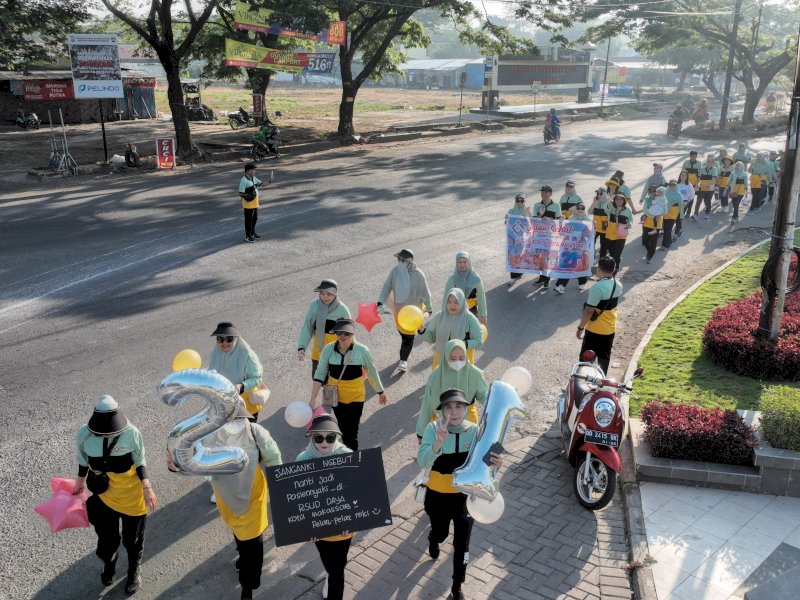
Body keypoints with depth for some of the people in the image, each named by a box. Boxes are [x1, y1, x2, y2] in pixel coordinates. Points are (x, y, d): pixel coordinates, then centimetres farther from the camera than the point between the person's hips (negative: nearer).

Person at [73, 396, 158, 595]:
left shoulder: (131, 433, -28)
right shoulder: (84, 434, -22)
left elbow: (140, 462, -11)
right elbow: (83, 461, -1)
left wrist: (147, 488, -18)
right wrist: (80, 483, 13)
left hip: (131, 496, -2)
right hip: (103, 496, 2)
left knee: (133, 540, 20)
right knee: (106, 538, 22)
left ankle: (134, 570, 50)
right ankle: (108, 564, 56)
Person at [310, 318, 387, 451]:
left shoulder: (362, 350, -16)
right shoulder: (328, 349, -13)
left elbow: (372, 372, -3)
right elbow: (319, 374, -11)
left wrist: (381, 392, 10)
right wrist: (313, 399, -16)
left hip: (355, 397, -2)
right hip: (336, 397, 2)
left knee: (352, 432, -3)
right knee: (343, 430, 18)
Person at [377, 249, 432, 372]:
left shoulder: (418, 275, -21)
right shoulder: (395, 271, -12)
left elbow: (425, 293, -11)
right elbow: (387, 287, -10)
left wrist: (428, 308, -2)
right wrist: (380, 302, -20)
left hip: (413, 308, -4)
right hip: (398, 307, 4)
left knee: (409, 335, -2)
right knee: (401, 330, 20)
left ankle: (404, 360, 5)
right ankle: (405, 352, 43)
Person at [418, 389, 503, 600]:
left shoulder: (475, 431, -15)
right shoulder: (433, 429, -21)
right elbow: (422, 461, -33)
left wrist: (493, 463, -35)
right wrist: (438, 442, -52)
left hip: (465, 495, 0)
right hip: (438, 494, 0)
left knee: (462, 542, 4)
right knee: (441, 533, 22)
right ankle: (433, 541, 61)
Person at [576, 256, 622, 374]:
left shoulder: (598, 287, -25)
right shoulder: (618, 285, 0)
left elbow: (589, 311, -23)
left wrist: (581, 327, -14)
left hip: (595, 329, -7)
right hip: (610, 328, 7)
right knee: (604, 357, 18)